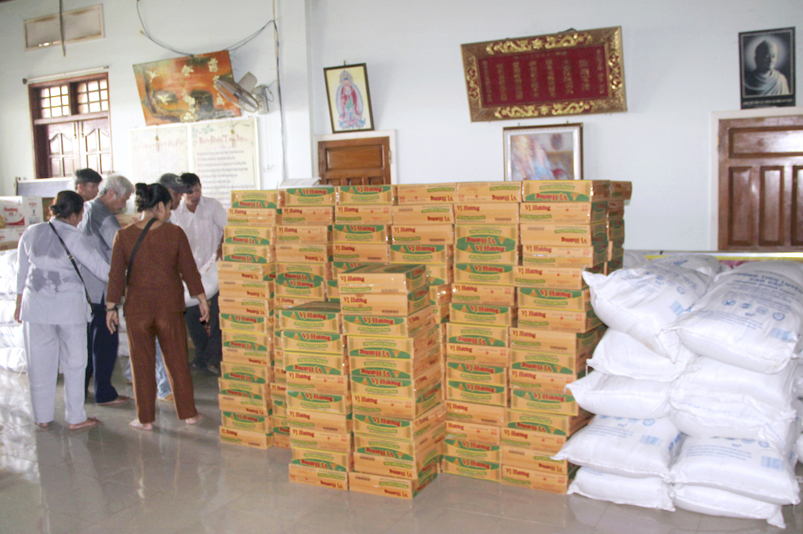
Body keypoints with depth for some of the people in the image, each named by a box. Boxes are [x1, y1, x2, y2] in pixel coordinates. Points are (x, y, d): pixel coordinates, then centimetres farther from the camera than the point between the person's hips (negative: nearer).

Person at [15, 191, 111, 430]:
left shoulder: (31, 233, 5)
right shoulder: (74, 238, -10)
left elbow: (21, 271, 12)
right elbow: (100, 268, -10)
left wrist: (19, 302, 22)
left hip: (35, 305, 4)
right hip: (69, 305, -4)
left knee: (40, 363, 13)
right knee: (73, 362, 7)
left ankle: (42, 417, 23)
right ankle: (75, 418, 12)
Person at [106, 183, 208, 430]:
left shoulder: (124, 236, -4)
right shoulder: (175, 233, -7)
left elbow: (116, 275, -3)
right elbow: (189, 270, -3)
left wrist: (111, 307, 5)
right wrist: (202, 300, 6)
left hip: (136, 308, 0)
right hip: (169, 306, 0)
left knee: (142, 364, 10)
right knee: (177, 361, 11)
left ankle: (145, 419, 17)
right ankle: (188, 413, 20)